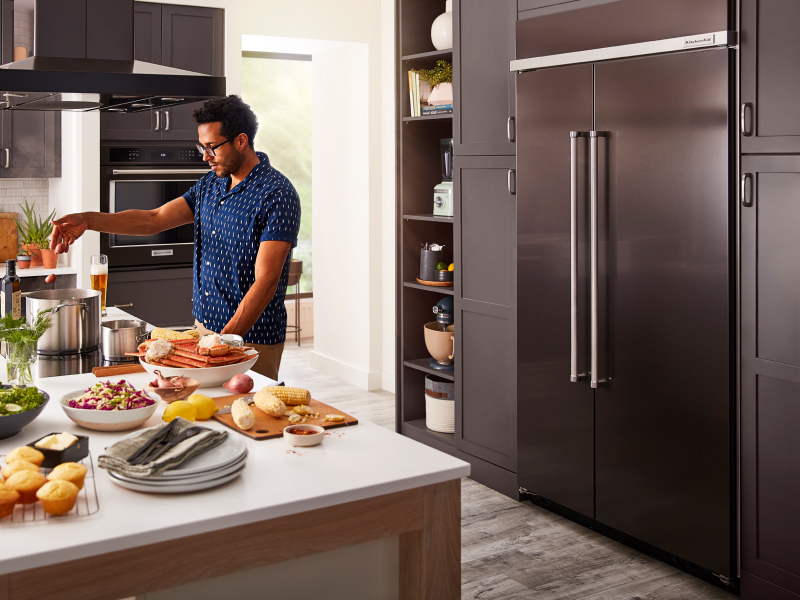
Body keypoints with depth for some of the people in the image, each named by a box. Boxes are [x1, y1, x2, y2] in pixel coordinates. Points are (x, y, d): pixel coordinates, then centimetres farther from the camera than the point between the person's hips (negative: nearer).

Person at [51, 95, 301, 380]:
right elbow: (154, 219, 6)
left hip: (252, 341, -7)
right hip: (203, 326, 7)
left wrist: (224, 341, -26)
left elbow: (266, 281, -21)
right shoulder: (209, 184, 10)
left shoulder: (277, 194, -16)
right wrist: (87, 220, -7)